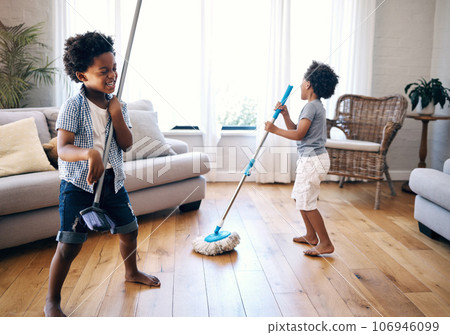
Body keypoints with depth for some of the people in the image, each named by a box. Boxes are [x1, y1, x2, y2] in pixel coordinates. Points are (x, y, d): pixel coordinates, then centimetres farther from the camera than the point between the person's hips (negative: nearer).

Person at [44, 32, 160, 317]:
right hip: (79, 183, -5)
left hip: (112, 180, 6)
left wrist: (116, 113, -15)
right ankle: (52, 302, 15)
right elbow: (63, 149, -23)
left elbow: (127, 143, -4)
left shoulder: (118, 105, 4)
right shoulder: (74, 106, -13)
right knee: (69, 245, -5)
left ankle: (131, 272, 48)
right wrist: (90, 153, -43)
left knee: (130, 229, 19)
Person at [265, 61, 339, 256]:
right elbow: (295, 130, 16)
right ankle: (311, 236, 32)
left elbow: (298, 134, -21)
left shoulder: (312, 106, -16)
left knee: (307, 203, -4)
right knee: (299, 197, 19)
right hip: (309, 159, 11)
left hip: (312, 160, -11)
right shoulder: (316, 106, 16)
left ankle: (325, 243, 5)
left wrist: (275, 130, -13)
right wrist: (285, 114, 7)